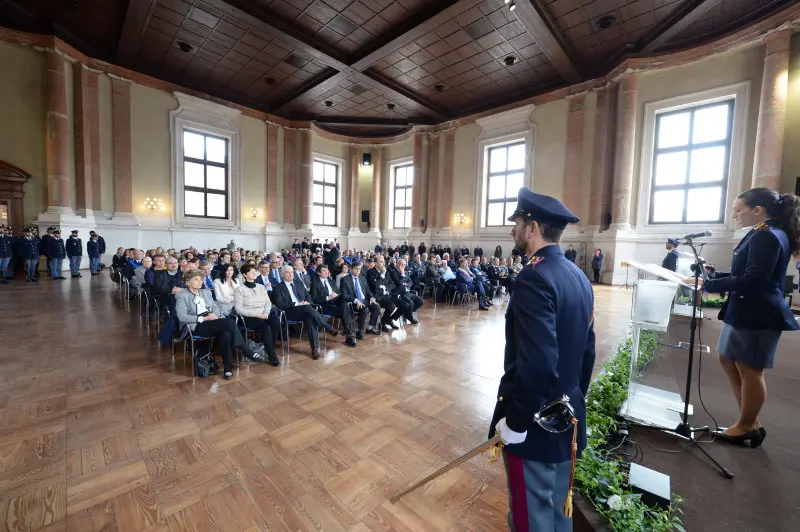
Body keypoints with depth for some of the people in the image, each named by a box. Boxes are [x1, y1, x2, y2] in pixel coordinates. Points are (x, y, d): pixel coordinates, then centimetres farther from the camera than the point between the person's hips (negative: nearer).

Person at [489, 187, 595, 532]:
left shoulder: (534, 278, -24)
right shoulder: (579, 277, 5)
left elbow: (537, 364, -30)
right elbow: (587, 351, 11)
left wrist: (515, 422, -18)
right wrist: (573, 401, 20)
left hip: (535, 425, -8)